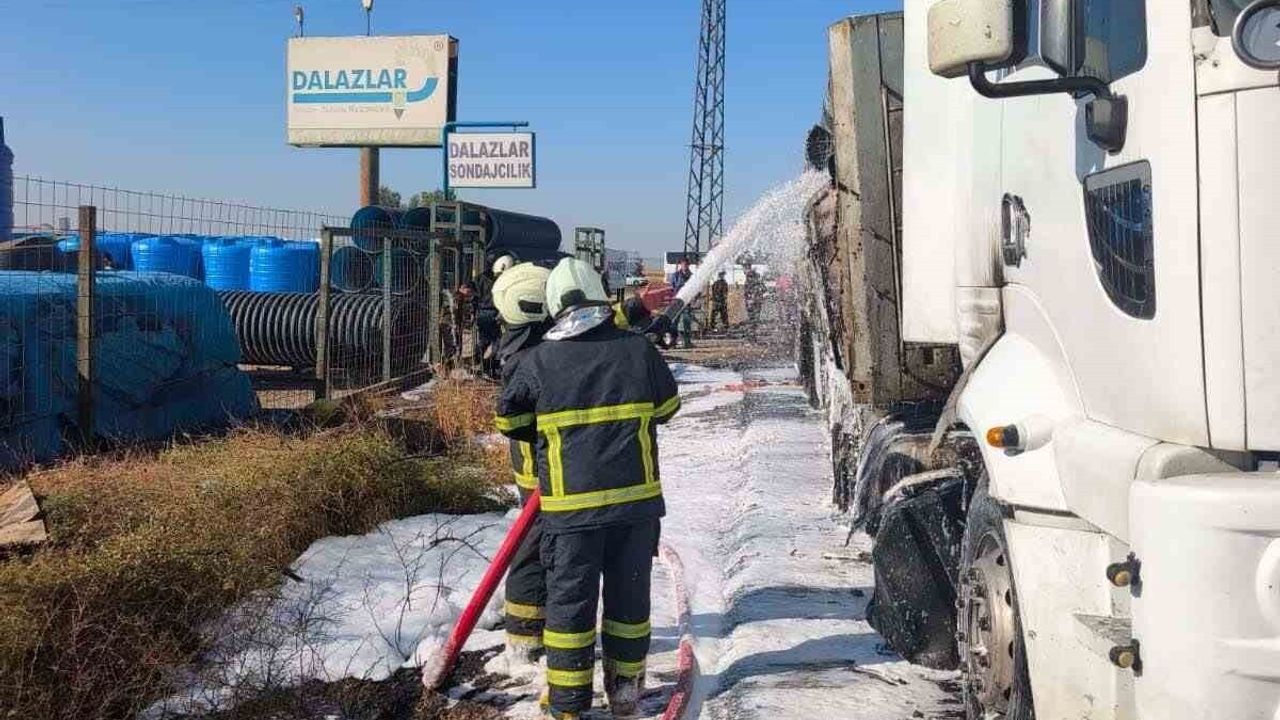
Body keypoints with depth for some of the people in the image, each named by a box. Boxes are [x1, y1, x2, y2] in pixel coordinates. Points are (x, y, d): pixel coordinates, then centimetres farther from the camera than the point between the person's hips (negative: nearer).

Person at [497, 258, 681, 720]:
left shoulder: (537, 361, -6)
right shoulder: (639, 349, -3)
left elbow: (508, 420, 8)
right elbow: (668, 407, 12)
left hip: (571, 505, -2)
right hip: (637, 499, 2)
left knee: (569, 599, 9)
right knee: (629, 594, 15)